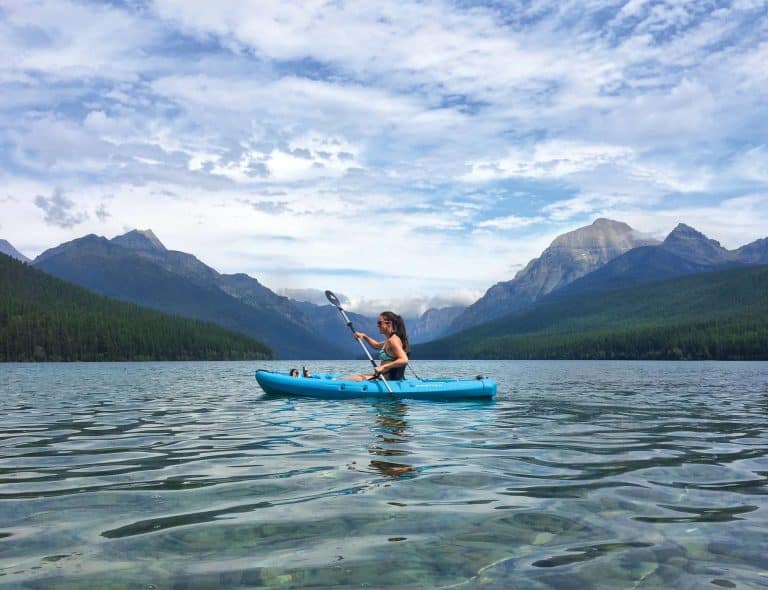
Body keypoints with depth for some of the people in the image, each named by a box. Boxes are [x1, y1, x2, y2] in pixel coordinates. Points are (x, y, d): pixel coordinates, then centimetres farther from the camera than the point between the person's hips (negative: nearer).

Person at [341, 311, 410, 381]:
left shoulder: (393, 340, -17)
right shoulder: (389, 340, 13)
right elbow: (377, 345, 34)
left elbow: (404, 360, -30)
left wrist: (383, 367, -30)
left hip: (389, 379, -11)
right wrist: (365, 337, 18)